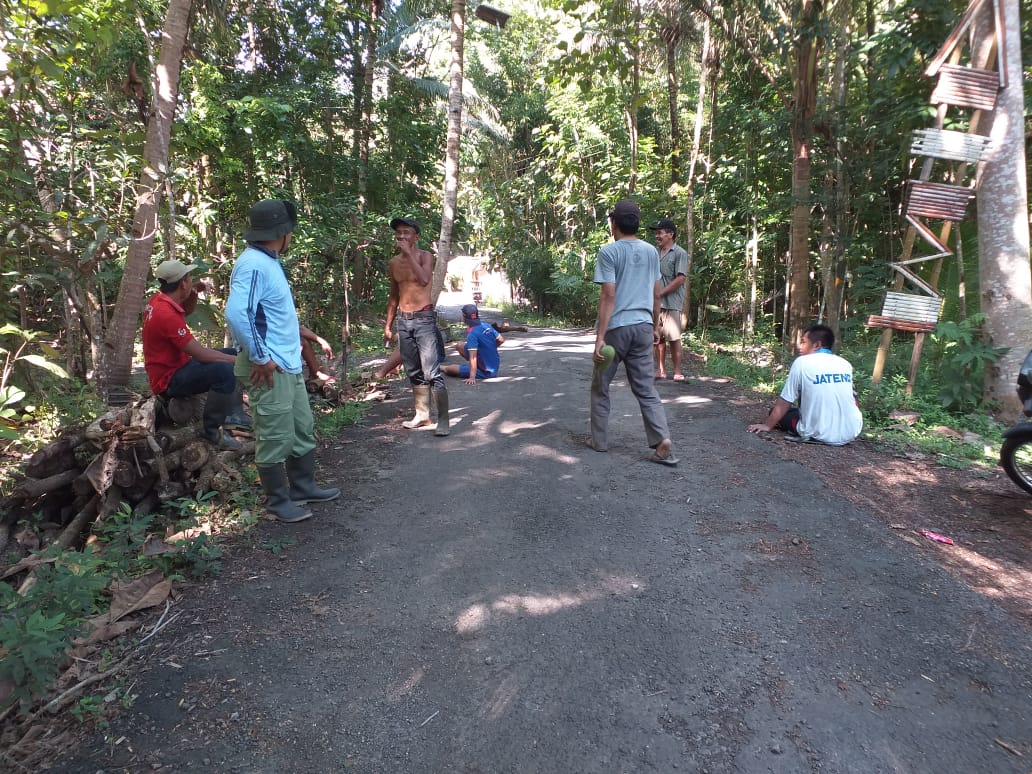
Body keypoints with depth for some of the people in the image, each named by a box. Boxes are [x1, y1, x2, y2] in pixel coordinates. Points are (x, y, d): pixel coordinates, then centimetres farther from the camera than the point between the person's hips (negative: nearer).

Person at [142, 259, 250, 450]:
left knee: (233, 355, 14)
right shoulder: (166, 314, -28)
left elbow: (187, 311, 23)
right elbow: (200, 354, -27)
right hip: (169, 379, -11)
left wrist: (194, 295, 2)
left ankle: (233, 413, 12)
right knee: (224, 370, -33)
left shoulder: (159, 299, 1)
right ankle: (210, 429, -17)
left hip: (177, 364, 11)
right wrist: (235, 360, -17)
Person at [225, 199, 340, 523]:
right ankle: (278, 502, 16)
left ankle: (303, 487, 32)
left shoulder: (268, 261, 14)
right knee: (275, 438, 1)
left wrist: (299, 333, 22)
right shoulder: (253, 264, -18)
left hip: (289, 364, 10)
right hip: (270, 368, -10)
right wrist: (259, 357, -24)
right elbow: (236, 314, -29)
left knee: (303, 430, 18)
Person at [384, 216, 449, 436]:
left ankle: (443, 420, -9)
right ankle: (422, 414, 22)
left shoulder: (424, 256, -5)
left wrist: (408, 252, -21)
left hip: (424, 318, -6)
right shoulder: (394, 263, 12)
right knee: (413, 372, 11)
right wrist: (388, 325, 18)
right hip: (403, 321, 6)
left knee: (431, 372, -12)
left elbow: (424, 279, -26)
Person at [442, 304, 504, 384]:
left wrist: (472, 378, -32)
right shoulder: (487, 325, -4)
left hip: (485, 372, -8)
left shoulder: (472, 334, -25)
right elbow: (501, 340, 6)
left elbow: (473, 357, -30)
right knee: (459, 346, 16)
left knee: (449, 369, 3)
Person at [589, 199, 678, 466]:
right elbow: (656, 294, 13)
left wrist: (600, 336, -15)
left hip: (617, 328, -5)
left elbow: (608, 296, -15)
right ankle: (663, 441, -4)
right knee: (646, 388, 8)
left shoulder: (609, 251, -8)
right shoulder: (651, 251, 9)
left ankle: (599, 440, 19)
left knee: (600, 387, 12)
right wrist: (655, 326, 25)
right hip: (643, 327, 5)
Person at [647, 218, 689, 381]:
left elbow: (680, 279, -13)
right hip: (655, 303, 6)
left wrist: (659, 293, -14)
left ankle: (677, 371, 7)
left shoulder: (679, 253, -5)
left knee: (674, 338, -2)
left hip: (672, 303, -6)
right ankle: (660, 370, 16)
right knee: (658, 337, 8)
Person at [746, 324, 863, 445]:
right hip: (851, 433, 5)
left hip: (819, 434, -5)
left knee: (776, 413, 16)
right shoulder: (846, 364, 9)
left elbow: (785, 402, 0)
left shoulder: (802, 362, -5)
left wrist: (768, 425, 13)